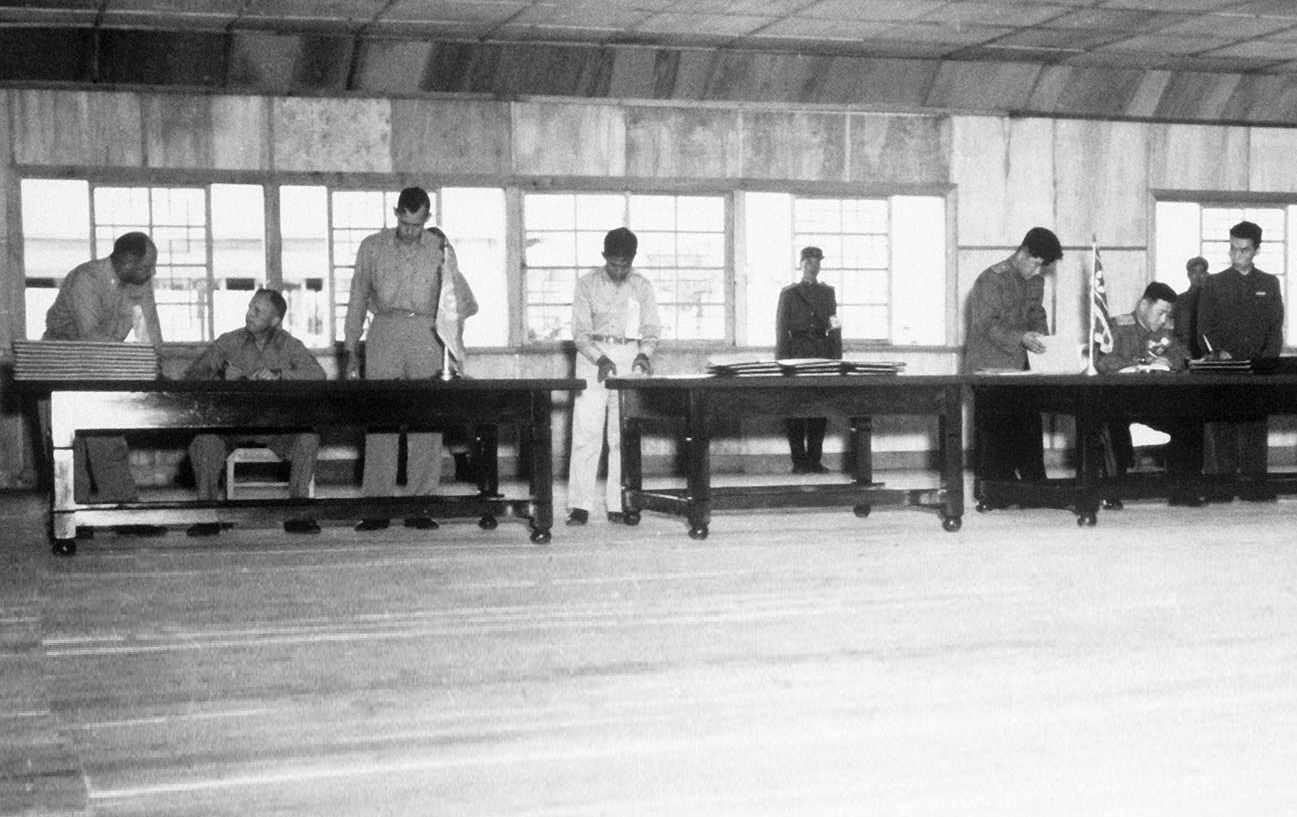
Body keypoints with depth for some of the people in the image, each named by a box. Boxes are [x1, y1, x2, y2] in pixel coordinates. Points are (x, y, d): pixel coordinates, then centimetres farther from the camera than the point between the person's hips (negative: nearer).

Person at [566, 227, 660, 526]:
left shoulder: (642, 286, 5)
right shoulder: (587, 284, 0)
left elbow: (651, 329, 7)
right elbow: (580, 330, -2)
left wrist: (645, 353, -14)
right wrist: (599, 358, -18)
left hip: (629, 358, 1)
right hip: (592, 358, -1)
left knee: (624, 435, -1)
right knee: (586, 432, -6)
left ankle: (618, 505, 3)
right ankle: (579, 506, -5)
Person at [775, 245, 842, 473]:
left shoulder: (827, 292, 16)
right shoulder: (789, 293, 8)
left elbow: (834, 326, 15)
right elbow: (781, 328, 4)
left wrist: (836, 356, 4)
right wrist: (782, 359, -6)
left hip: (822, 354, 3)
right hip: (797, 355, -2)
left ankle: (814, 460, 4)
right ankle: (799, 461, -1)